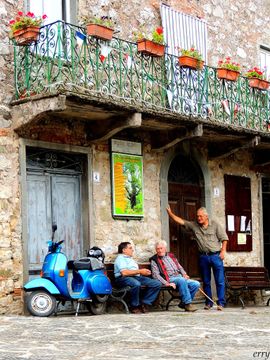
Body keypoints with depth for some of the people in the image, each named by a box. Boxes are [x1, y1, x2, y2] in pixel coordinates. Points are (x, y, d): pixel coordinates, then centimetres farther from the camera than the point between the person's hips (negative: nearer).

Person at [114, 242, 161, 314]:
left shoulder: (131, 259, 33)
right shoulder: (120, 258, 2)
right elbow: (124, 273, -16)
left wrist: (144, 272, 6)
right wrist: (140, 271, -12)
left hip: (137, 277, 9)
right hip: (123, 279, -9)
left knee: (157, 284, -8)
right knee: (136, 284, -42)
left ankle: (144, 304, -13)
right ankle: (135, 307, -22)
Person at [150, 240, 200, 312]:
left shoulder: (171, 256, 23)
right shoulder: (154, 260, 5)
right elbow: (155, 275, -6)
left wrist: (184, 274, 6)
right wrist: (166, 283, -19)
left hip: (180, 277, 6)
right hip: (169, 280, -6)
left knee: (196, 284, -17)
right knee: (181, 280, -37)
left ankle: (183, 303, -8)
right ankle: (187, 303, -31)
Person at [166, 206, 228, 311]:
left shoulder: (215, 225, 0)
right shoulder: (194, 225, 8)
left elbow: (224, 238, 0)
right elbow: (180, 221, 6)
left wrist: (223, 251, -9)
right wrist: (170, 213, -2)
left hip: (216, 256, -3)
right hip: (203, 257, 4)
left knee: (220, 281, -4)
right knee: (206, 281, 8)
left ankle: (221, 303, -1)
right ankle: (208, 303, 15)